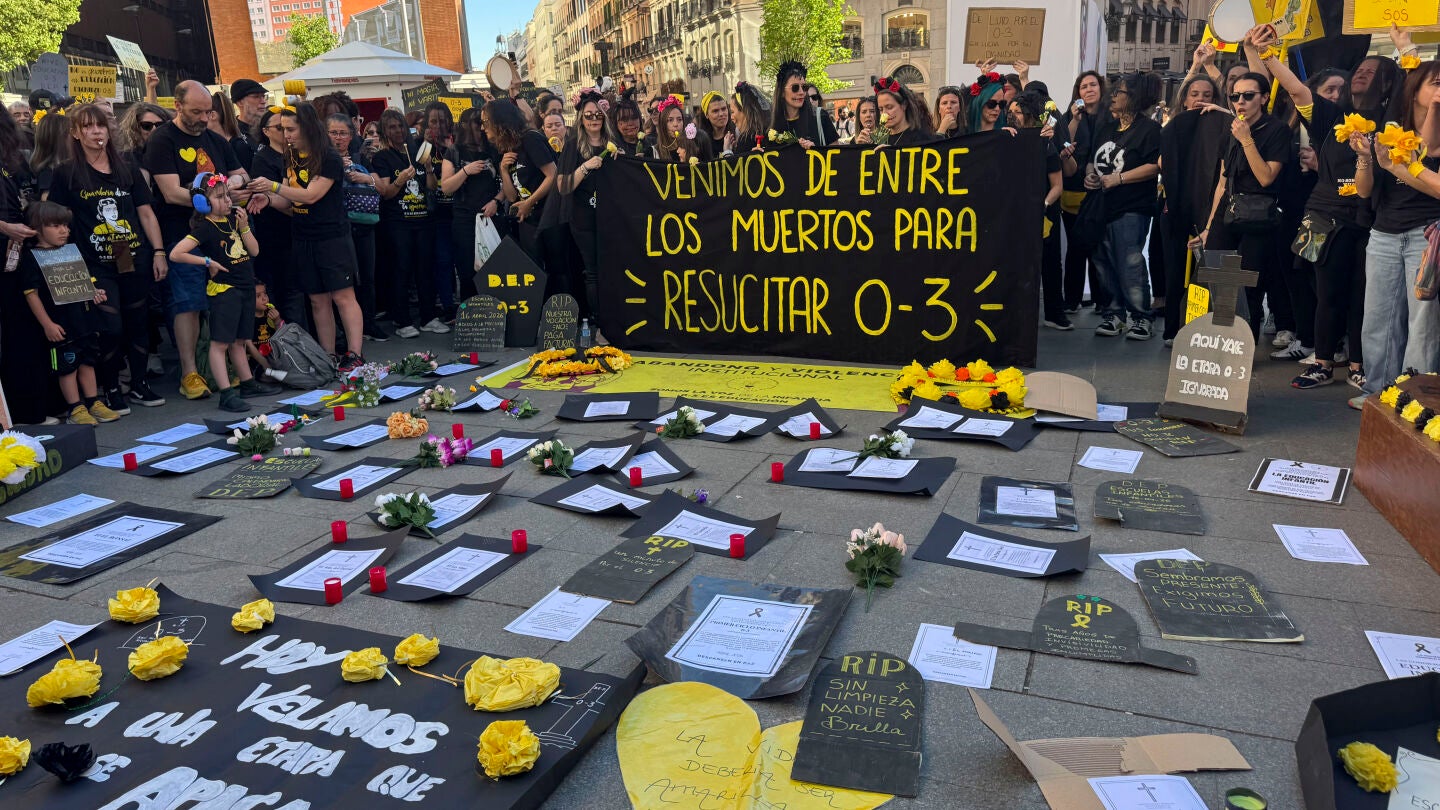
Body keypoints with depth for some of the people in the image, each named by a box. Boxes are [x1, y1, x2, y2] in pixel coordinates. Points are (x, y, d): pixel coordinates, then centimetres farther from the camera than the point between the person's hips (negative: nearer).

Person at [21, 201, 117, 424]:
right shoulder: (32, 258, -8)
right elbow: (31, 294, -11)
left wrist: (94, 292, 4)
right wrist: (47, 324, -15)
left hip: (83, 318, 7)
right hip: (60, 325, -6)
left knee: (88, 361, 13)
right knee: (67, 365, 2)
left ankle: (94, 403, 22)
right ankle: (75, 409, 9)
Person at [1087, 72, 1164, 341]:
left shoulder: (1149, 129, -5)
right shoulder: (1106, 129, 19)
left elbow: (1155, 166, -15)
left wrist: (1117, 179, -16)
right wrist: (1091, 176, 7)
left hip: (1132, 209, -8)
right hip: (1102, 206, 8)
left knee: (1130, 264, -10)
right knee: (1104, 263, 8)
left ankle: (1141, 317, 1)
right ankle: (1114, 313, 18)